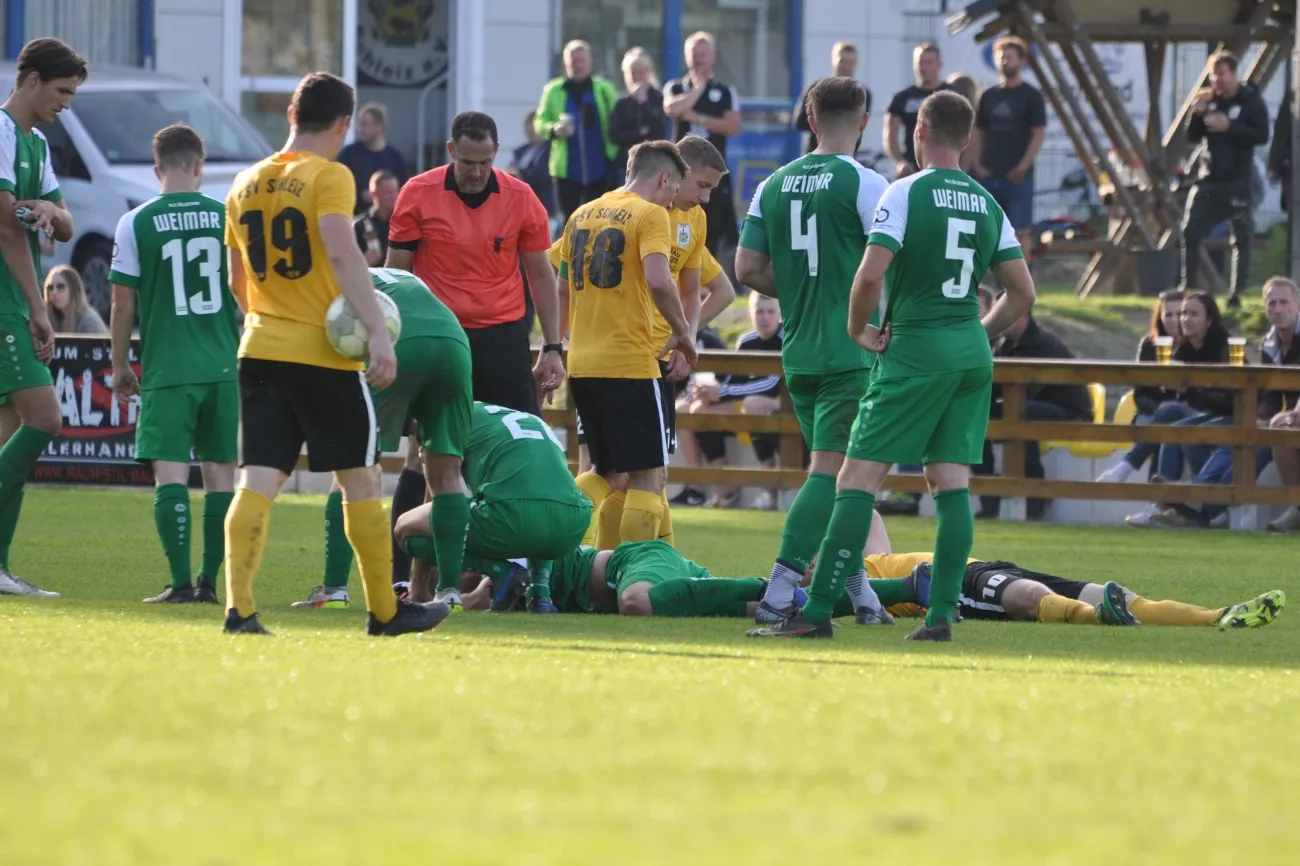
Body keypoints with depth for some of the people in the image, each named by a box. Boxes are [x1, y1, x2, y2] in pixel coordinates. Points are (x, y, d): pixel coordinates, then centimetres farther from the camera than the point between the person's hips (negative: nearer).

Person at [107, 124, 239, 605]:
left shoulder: (136, 223, -3)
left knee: (170, 474, -4)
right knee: (220, 472, 10)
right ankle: (210, 581, 9)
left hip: (166, 368, -2)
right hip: (224, 366, 2)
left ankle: (180, 583, -13)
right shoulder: (228, 217, 2)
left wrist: (120, 366, 12)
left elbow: (123, 303, 0)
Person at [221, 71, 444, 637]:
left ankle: (238, 606, -17)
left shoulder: (246, 185, 11)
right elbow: (342, 253, -23)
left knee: (257, 480, -1)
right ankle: (384, 611, 16)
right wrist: (377, 331, -27)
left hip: (260, 352, 5)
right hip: (325, 355, -5)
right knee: (361, 481, 8)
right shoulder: (329, 177, -8)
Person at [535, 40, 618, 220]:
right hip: (567, 170, 0)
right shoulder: (554, 90, 1)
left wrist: (614, 155, -8)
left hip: (599, 170, 0)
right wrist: (554, 129, -18)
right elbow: (540, 123, 3)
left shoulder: (603, 89, 0)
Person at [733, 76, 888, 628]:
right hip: (851, 350, -6)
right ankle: (781, 588, -18)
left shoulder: (774, 185, 8)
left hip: (797, 351, 6)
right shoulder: (865, 185, -9)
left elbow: (748, 269, 7)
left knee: (835, 470, 17)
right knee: (832, 470, -8)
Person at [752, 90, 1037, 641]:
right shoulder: (987, 204, 10)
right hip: (973, 356, 6)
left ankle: (817, 610, -9)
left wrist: (858, 329, -1)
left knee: (858, 477, -5)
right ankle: (942, 613, -1)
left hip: (915, 348, -6)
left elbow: (871, 273, -18)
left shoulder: (907, 193, -8)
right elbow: (1022, 292, 11)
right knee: (950, 480, 6)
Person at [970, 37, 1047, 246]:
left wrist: (1023, 166, -16)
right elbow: (979, 134, 15)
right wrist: (976, 165, 1)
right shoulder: (989, 96, 11)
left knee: (1020, 230, -3)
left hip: (1017, 176, -5)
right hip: (989, 175, 5)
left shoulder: (1031, 96, -3)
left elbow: (1038, 135, -6)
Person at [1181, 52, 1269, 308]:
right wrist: (1197, 113, -12)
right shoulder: (1209, 100, 5)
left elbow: (1262, 135, -14)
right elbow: (1192, 137, 7)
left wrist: (1229, 126, -23)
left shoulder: (1252, 102, -6)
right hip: (1208, 179, 4)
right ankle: (1189, 288, 5)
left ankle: (1237, 294, 9)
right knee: (1190, 232, -4)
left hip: (1238, 181, -4)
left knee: (1242, 238, 3)